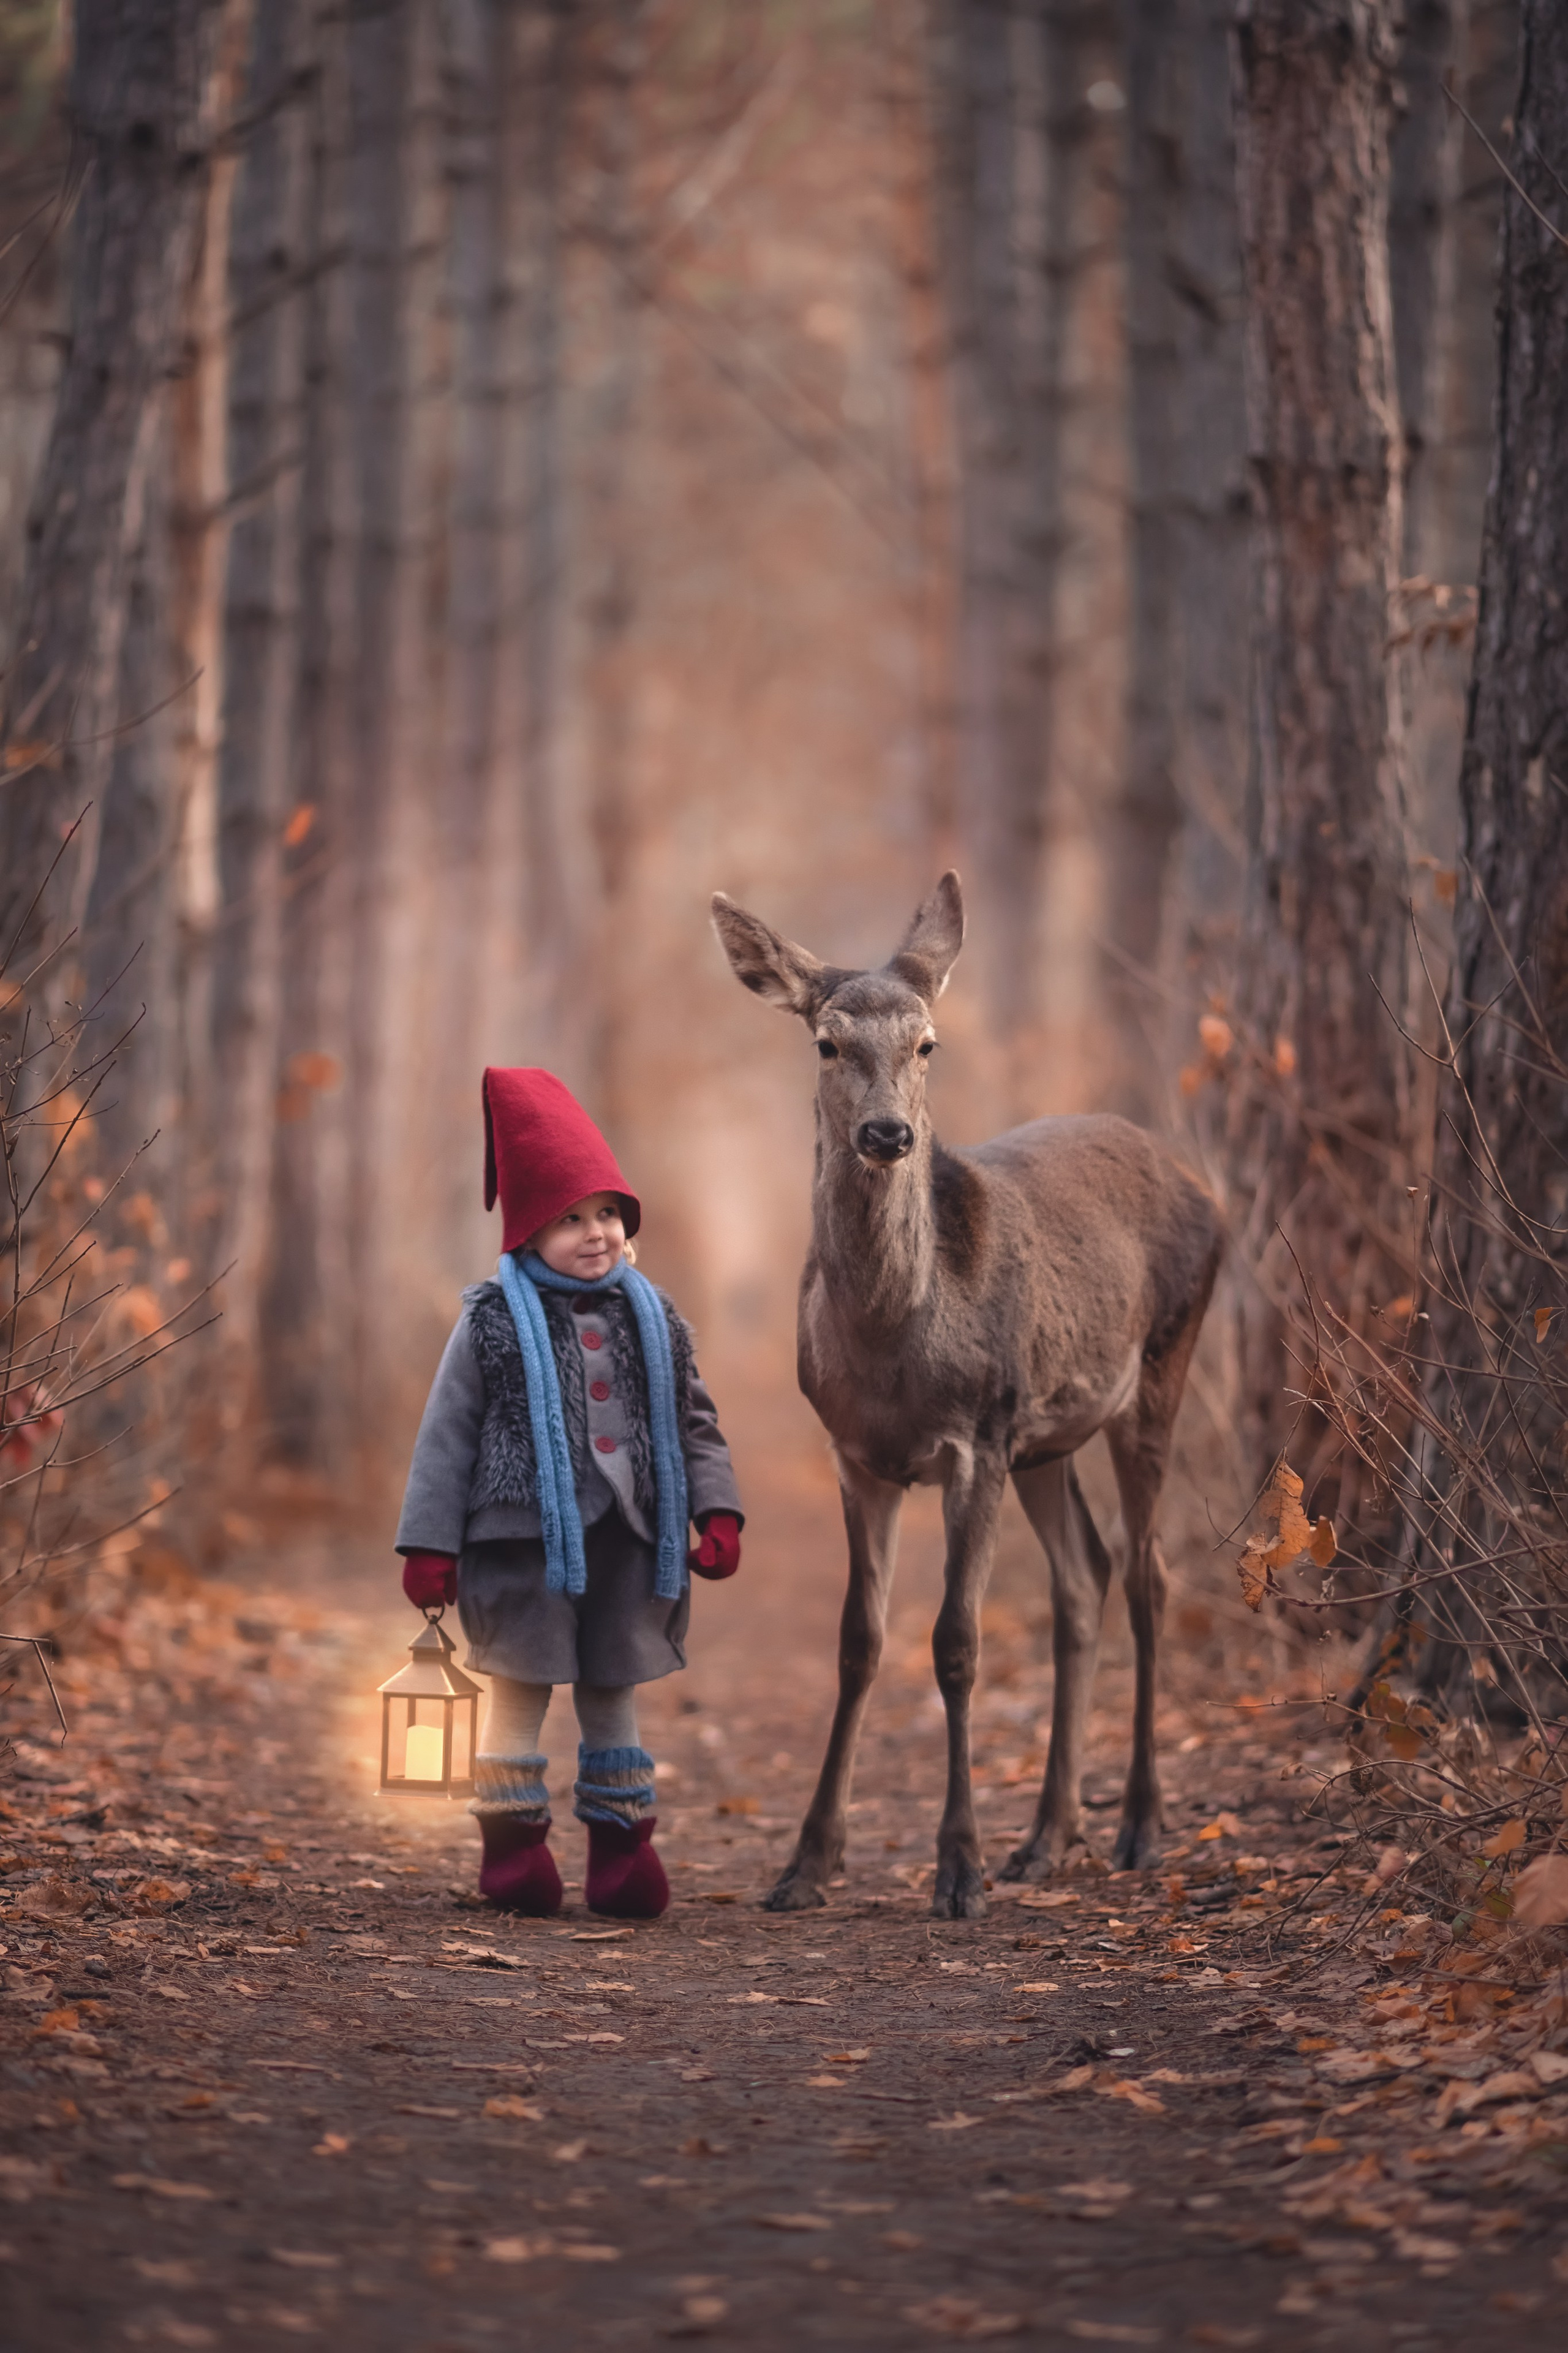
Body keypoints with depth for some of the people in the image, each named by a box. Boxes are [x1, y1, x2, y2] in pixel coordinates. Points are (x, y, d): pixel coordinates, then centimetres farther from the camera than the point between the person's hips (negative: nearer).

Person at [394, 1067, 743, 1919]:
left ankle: (621, 1847, 18)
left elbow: (694, 1422, 14)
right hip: (528, 1537, -4)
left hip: (628, 1538, 4)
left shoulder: (651, 1317, 8)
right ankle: (514, 1848, 10)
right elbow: (447, 1433, -2)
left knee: (614, 1694, 11)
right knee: (521, 1691, 2)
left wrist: (717, 1512, 2)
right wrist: (429, 1545, -6)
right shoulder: (495, 1321, -4)